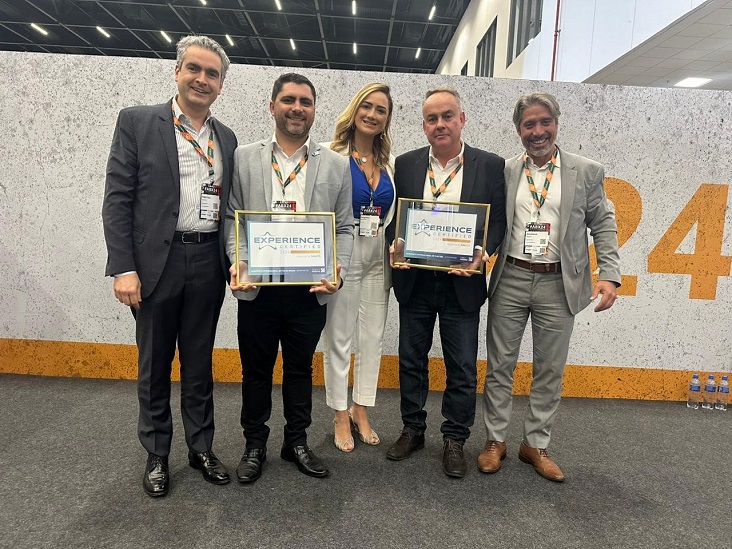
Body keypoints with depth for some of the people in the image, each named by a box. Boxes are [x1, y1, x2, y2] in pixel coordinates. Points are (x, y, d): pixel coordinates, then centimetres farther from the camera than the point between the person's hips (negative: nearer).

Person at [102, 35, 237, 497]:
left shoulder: (226, 138, 11)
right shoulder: (137, 121, 0)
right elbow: (118, 199, -5)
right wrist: (123, 268, -12)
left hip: (208, 264, 3)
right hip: (156, 262, -2)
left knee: (199, 364, 14)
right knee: (154, 365, 11)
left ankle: (201, 449, 30)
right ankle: (157, 455, 30)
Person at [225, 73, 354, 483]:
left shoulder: (337, 166, 4)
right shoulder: (244, 159, 5)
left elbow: (344, 228, 4)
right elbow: (232, 217, 4)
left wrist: (337, 271, -11)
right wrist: (239, 263, -11)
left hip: (310, 289, 1)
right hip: (257, 287, 0)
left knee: (301, 368, 15)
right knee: (256, 370, 13)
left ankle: (297, 441, 35)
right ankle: (255, 444, 34)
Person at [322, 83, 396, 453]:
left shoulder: (390, 162, 9)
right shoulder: (332, 155, -5)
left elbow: (394, 213, 14)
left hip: (379, 257, 5)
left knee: (372, 337, 12)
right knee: (338, 338, 7)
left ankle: (361, 411, 29)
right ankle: (340, 416, 24)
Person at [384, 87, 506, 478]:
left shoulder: (490, 166, 0)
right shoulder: (406, 164, 5)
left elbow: (498, 220, 0)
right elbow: (392, 214, 7)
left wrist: (481, 252, -18)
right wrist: (394, 245, -12)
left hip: (462, 282, -1)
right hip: (414, 280, 2)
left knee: (462, 368, 8)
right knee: (411, 360, 14)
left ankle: (454, 439, 28)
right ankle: (413, 429, 33)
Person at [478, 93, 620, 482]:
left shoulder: (587, 171, 2)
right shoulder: (504, 172, 4)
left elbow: (603, 226, 2)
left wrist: (609, 275, -8)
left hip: (559, 284, 0)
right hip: (510, 279, 1)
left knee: (550, 371, 10)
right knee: (500, 365, 8)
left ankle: (536, 444, 27)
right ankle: (495, 440, 25)